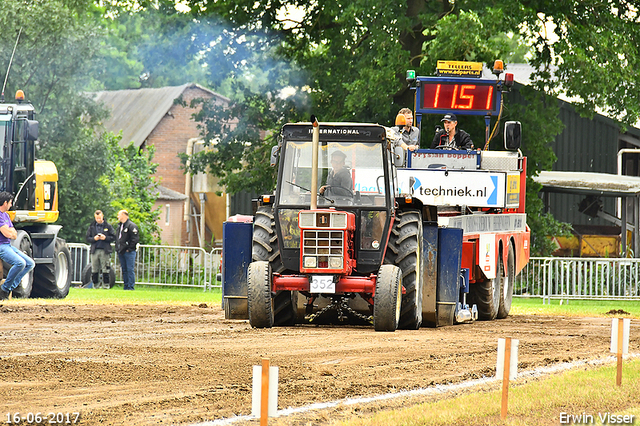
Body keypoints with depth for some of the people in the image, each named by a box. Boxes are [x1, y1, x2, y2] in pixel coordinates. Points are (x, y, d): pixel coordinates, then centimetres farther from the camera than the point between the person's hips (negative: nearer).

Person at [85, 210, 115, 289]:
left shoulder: (108, 226, 6)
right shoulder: (92, 227, 11)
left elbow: (113, 237, 4)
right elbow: (87, 239, 10)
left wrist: (105, 238, -12)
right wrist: (94, 238, -9)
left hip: (105, 250, -2)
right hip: (94, 251, 2)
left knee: (105, 269, -2)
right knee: (94, 270, 2)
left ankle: (106, 285, 2)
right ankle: (95, 285, 8)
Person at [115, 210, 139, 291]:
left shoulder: (131, 226, -9)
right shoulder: (119, 226, 18)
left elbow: (135, 239, -13)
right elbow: (117, 238, 25)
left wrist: (129, 248, -14)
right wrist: (117, 249, 13)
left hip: (129, 252, -8)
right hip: (121, 252, 8)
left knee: (130, 270, -8)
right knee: (124, 270, 10)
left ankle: (131, 286, -7)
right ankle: (126, 286, 15)